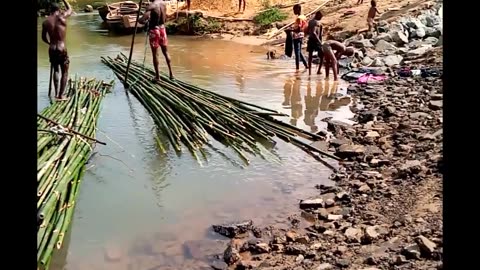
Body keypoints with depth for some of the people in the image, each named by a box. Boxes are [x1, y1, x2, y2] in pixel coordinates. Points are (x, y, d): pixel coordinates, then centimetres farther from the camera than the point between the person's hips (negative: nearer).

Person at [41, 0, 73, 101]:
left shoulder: (45, 22, 2)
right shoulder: (62, 17, -9)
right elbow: (70, 9, 12)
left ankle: (56, 93, 26)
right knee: (64, 73, 8)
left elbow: (44, 38, 14)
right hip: (62, 49, -4)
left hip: (52, 50, 4)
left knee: (55, 70, 23)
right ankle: (60, 95, 7)